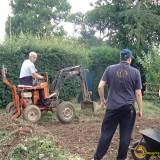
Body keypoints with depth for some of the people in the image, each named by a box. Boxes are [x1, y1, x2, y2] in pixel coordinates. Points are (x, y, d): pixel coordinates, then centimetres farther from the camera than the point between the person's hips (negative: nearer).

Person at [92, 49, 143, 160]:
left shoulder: (110, 69, 1)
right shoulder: (135, 72, -1)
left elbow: (100, 86, -3)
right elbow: (138, 93, -1)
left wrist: (102, 100, 12)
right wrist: (140, 110, 7)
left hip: (112, 107, 1)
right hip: (128, 108, -1)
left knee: (106, 133, 8)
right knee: (125, 135, 9)